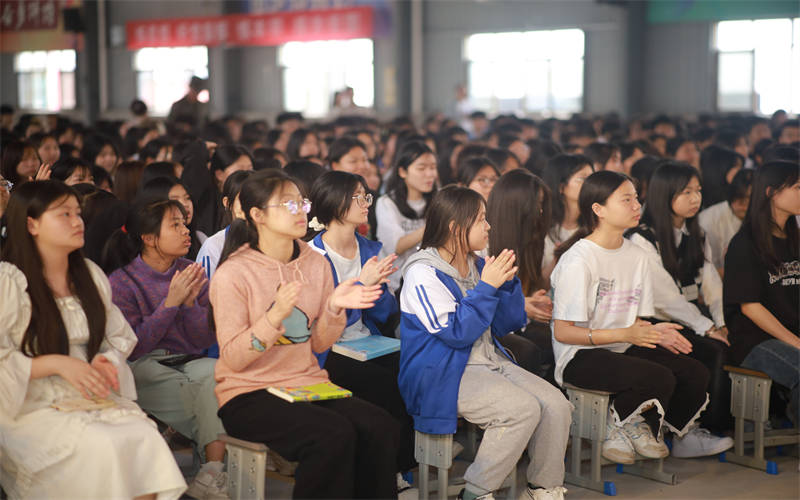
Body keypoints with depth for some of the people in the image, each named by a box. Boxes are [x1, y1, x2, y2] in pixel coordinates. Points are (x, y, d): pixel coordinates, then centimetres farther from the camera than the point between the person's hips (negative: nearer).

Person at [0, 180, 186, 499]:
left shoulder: (90, 275, 16)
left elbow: (120, 337, 21)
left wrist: (106, 361, -1)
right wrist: (57, 363, -16)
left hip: (93, 398, 5)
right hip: (32, 408, -5)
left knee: (146, 437, -26)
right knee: (104, 446, -32)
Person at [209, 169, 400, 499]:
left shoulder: (316, 264, 8)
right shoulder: (233, 274, -9)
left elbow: (318, 345, 12)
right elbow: (233, 359, -13)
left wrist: (335, 308, -6)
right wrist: (275, 316, -25)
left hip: (308, 384, 5)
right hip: (249, 395, -5)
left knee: (381, 428, -20)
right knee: (335, 433, -30)